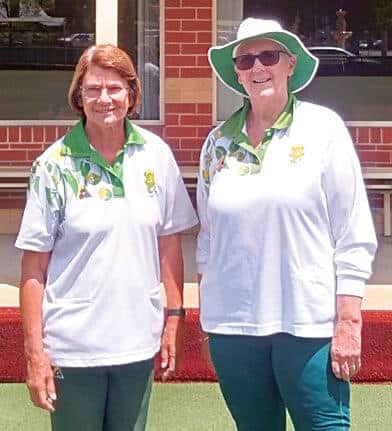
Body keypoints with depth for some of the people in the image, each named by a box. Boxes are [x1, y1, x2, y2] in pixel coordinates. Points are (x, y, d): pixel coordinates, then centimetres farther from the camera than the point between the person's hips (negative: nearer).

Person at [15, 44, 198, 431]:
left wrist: (174, 317, 4)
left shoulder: (156, 155, 0)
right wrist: (35, 353, -7)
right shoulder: (55, 164, -7)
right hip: (72, 348, -2)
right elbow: (34, 266, -5)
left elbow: (169, 242, 8)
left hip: (138, 341, 3)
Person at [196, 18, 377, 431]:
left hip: (308, 323, -3)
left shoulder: (322, 128, -3)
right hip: (232, 325, 3)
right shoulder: (218, 141, 6)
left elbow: (354, 236, -5)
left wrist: (348, 323, -9)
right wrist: (207, 314, 13)